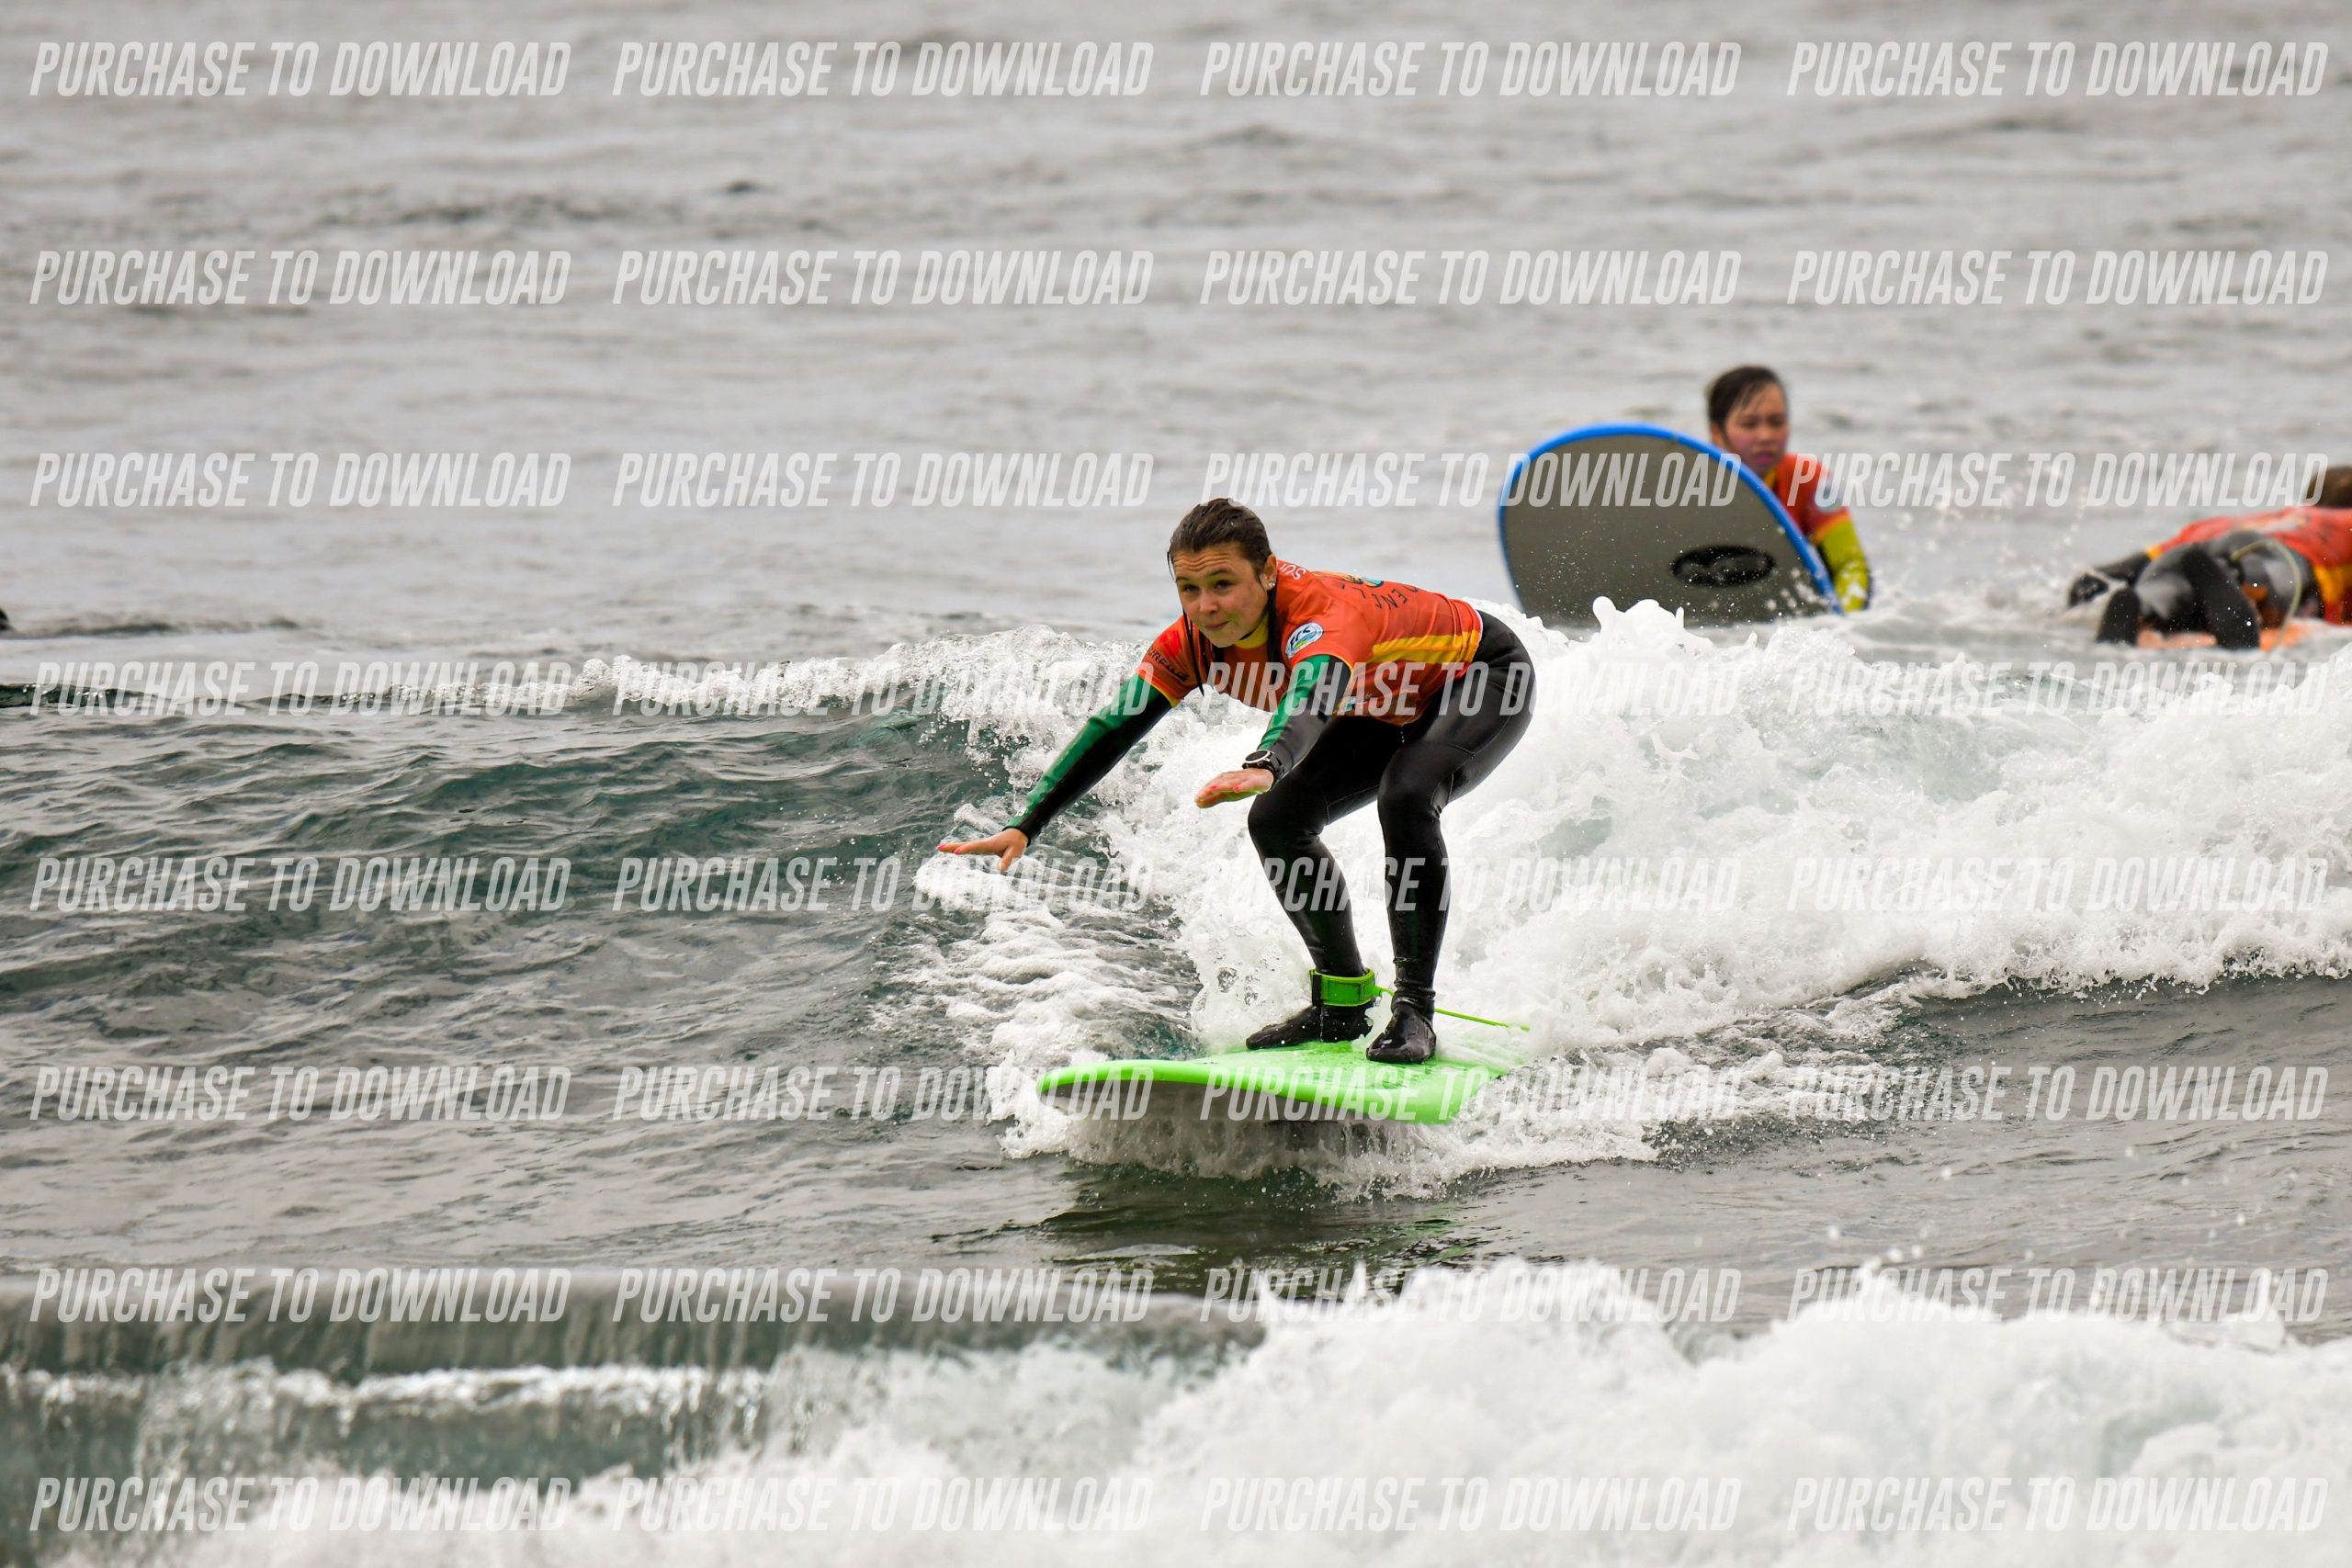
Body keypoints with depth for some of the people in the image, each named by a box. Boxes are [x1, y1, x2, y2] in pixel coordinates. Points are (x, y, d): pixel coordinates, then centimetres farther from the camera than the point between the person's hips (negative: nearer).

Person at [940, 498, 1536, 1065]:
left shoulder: (1323, 616, -42)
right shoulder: (1193, 642, -19)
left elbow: (1310, 699, -62)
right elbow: (1111, 730, -17)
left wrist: (1263, 768, -83)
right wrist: (1024, 828, -25)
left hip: (1486, 678, -8)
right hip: (1389, 712, 8)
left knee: (1406, 797, -33)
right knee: (1277, 820, -8)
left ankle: (1414, 1011, -25)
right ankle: (1343, 1003, 9)